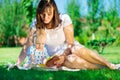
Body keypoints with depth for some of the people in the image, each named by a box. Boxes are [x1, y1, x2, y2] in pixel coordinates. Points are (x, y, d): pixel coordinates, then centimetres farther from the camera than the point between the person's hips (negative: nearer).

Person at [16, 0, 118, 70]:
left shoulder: (64, 19, -18)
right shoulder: (36, 24, -14)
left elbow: (70, 43, -13)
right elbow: (27, 46, -14)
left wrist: (63, 56, -25)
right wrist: (17, 64, -22)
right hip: (56, 56, 0)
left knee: (78, 49, -36)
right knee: (70, 60, -35)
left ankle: (111, 65, -33)